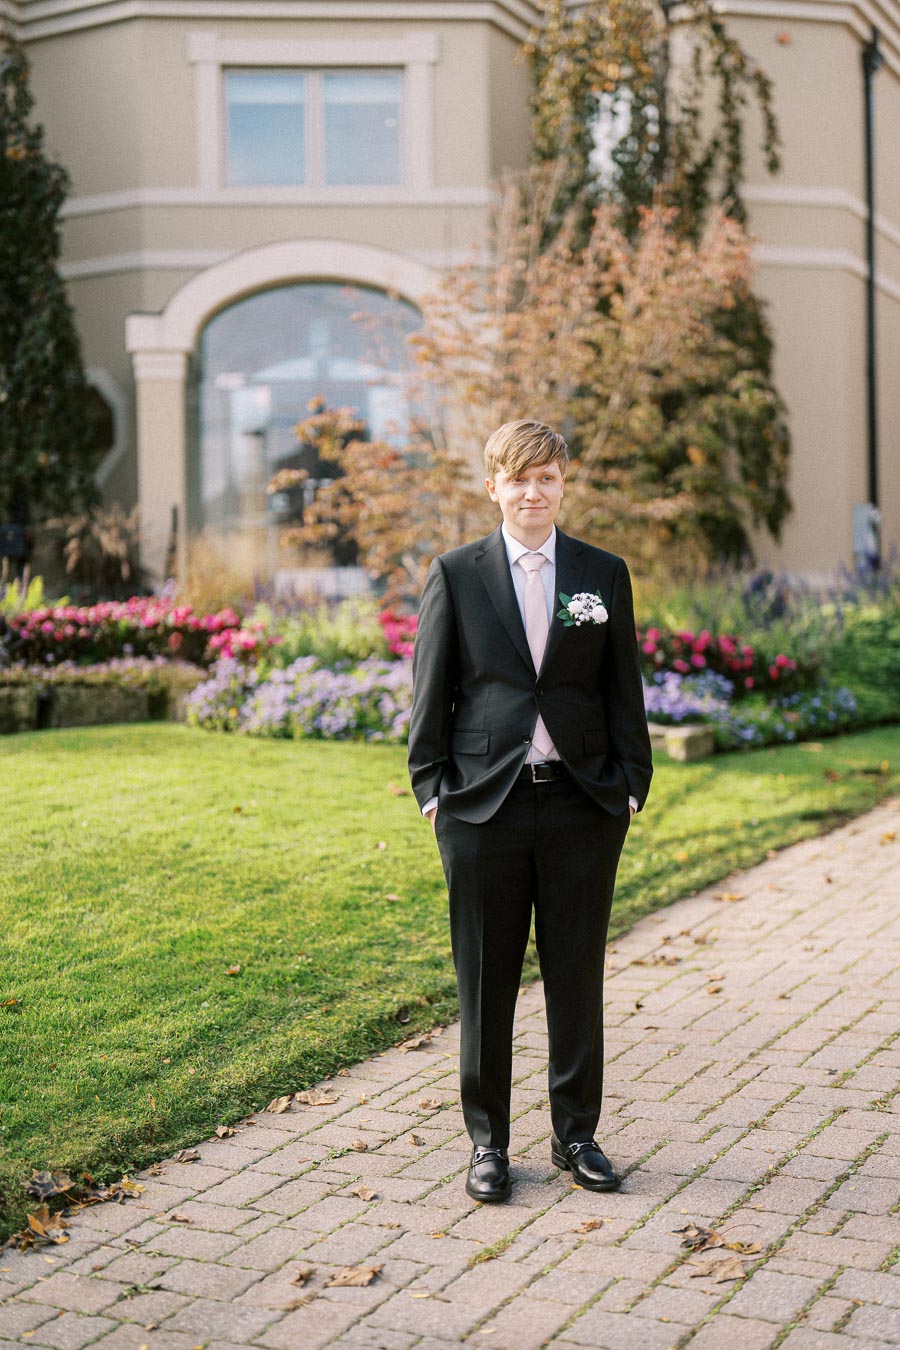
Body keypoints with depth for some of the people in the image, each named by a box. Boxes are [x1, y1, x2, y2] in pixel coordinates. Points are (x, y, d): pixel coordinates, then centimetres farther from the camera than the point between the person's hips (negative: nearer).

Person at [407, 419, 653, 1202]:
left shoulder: (605, 575, 7)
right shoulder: (455, 575, 3)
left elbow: (624, 689, 8)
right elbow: (432, 691, 4)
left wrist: (632, 784, 2)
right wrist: (432, 789, -2)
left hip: (583, 806, 1)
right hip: (484, 806, -1)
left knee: (577, 977, 9)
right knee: (486, 982, 7)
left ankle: (576, 1134, 25)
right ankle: (488, 1140, 21)